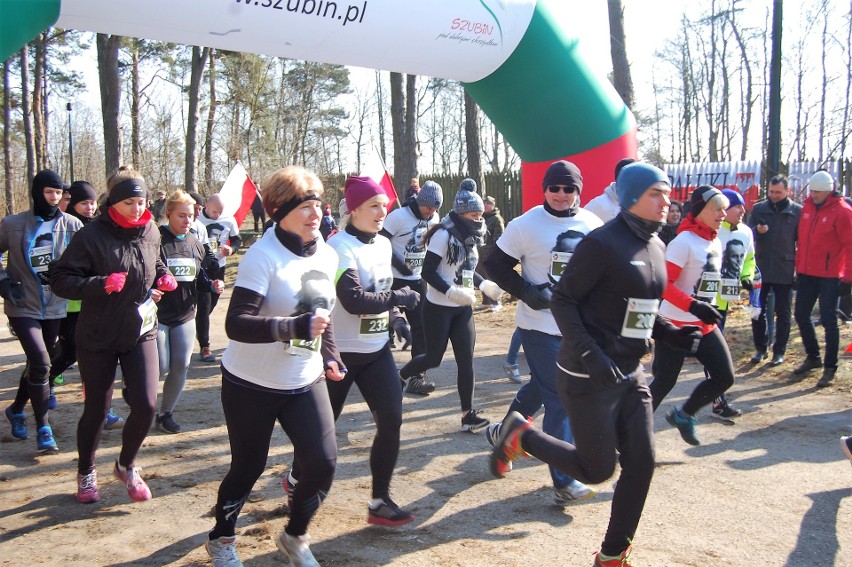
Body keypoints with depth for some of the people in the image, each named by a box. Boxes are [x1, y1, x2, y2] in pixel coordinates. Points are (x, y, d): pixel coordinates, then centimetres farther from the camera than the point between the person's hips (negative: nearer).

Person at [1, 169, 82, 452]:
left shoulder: (71, 225, -4)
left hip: (55, 307, 3)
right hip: (23, 307, -3)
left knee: (38, 362, 17)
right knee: (40, 362, -16)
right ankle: (43, 428, -6)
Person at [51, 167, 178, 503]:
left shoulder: (151, 232, 1)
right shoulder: (92, 236, -15)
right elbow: (60, 280, -15)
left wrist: (163, 277, 0)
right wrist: (101, 284, -29)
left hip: (141, 332, 4)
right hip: (98, 338, -3)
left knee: (146, 405, -3)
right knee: (96, 409, 8)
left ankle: (126, 466, 25)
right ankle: (86, 472, 35)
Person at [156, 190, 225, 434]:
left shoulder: (195, 244, 7)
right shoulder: (157, 240, -13)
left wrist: (213, 285, -3)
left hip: (185, 315, 5)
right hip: (157, 314, -5)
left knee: (181, 366, 5)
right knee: (161, 367, -3)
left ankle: (166, 413, 23)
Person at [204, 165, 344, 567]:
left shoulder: (326, 256, 2)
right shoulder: (263, 256, -19)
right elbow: (237, 324, -29)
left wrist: (330, 356, 7)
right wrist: (296, 327, -39)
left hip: (306, 383, 5)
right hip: (252, 385, -5)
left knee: (323, 464, -4)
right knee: (248, 468, 8)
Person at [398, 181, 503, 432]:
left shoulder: (470, 237, 8)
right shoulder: (444, 235, -16)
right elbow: (428, 271, -18)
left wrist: (484, 285, 3)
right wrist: (451, 291, -28)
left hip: (463, 309, 7)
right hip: (439, 308, -7)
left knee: (466, 360, 1)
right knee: (433, 357, 4)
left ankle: (468, 414, 6)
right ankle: (398, 378, 33)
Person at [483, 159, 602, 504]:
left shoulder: (592, 226, 4)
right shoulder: (526, 225, -10)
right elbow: (495, 264, -5)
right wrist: (526, 292, -17)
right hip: (541, 324, -6)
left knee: (541, 386, 20)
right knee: (560, 398, -7)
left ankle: (503, 433, 45)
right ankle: (563, 482, 1)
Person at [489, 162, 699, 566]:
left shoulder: (656, 246, 10)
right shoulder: (603, 243, -16)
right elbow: (562, 300, -16)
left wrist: (674, 335, 3)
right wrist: (589, 354, -25)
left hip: (630, 374, 8)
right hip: (590, 377, -8)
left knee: (641, 464, 7)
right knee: (597, 469, 1)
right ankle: (520, 436, 24)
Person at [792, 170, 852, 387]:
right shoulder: (807, 207, 7)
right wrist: (798, 268, 14)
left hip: (829, 276, -6)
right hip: (806, 273, 6)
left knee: (828, 320, -1)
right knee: (801, 316, 11)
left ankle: (830, 367, 10)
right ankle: (813, 357, 30)